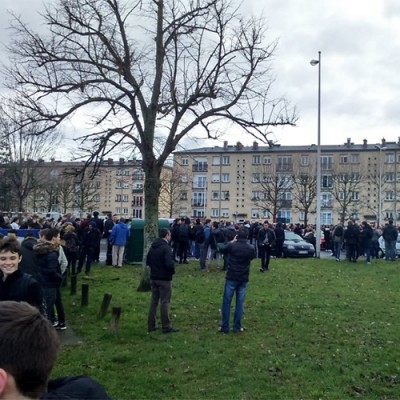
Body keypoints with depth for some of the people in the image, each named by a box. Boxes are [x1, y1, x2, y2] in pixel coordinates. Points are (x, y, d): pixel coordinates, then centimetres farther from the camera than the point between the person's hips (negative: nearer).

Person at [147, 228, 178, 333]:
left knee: (154, 301, 13)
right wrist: (172, 271, -7)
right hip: (164, 279, -7)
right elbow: (169, 263, -25)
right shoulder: (166, 247, -17)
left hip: (153, 278, 7)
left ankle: (151, 325, 18)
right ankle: (166, 326, 7)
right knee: (165, 302, 0)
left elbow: (147, 261, 14)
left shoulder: (153, 247, 8)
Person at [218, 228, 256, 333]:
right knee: (240, 303, 9)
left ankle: (225, 326, 7)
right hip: (244, 279, 2)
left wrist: (232, 241, 16)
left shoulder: (232, 245, -11)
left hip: (231, 277, -2)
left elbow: (222, 250, 10)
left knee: (226, 302, 5)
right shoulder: (251, 248, -4)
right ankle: (237, 326, 12)